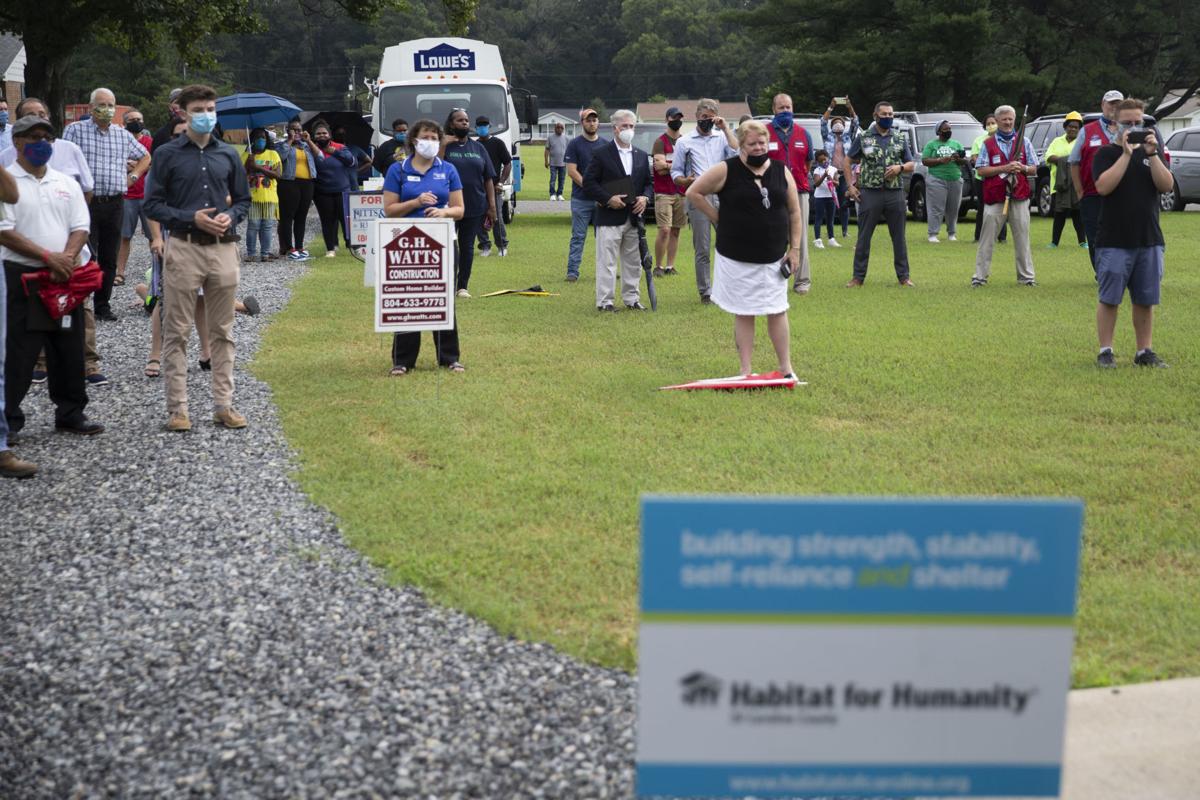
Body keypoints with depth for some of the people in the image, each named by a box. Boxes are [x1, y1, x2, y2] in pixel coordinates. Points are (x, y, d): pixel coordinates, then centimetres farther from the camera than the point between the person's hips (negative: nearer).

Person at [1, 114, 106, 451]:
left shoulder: (66, 183, 13)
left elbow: (80, 227, 8)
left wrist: (68, 257, -12)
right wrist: (48, 257, -17)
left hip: (66, 277, 5)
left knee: (69, 350, 10)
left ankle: (71, 413, 21)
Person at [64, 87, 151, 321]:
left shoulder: (123, 135, 14)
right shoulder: (75, 130, 2)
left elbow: (145, 157, 28)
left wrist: (133, 176, 14)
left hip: (115, 203, 4)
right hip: (87, 202, -4)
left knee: (109, 258, 7)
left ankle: (103, 305, 16)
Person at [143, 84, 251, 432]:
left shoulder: (228, 155, 12)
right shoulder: (168, 154, 2)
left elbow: (243, 199, 17)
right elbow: (153, 204, 0)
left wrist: (230, 215, -4)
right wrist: (191, 219, -13)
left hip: (223, 248, 3)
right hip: (183, 249, -3)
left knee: (222, 331, 7)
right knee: (177, 331, 0)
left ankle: (223, 404, 14)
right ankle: (177, 408, 5)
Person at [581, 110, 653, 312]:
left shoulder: (641, 156, 14)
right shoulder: (601, 154, -3)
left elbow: (649, 182, 18)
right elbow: (589, 182, -6)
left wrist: (645, 197, -3)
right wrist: (608, 199, -16)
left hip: (634, 217, 5)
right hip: (610, 217, -5)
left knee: (633, 262, 10)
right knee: (607, 262, -5)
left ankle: (631, 299, 19)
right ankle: (604, 301, -1)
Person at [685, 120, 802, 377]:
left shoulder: (782, 171, 5)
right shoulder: (726, 170, -5)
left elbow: (795, 213, 8)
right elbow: (693, 193, -1)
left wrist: (795, 248, 3)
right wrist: (719, 219, -3)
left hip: (774, 257, 3)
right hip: (737, 257, -2)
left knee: (777, 311, 5)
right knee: (744, 313, 4)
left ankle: (786, 367, 13)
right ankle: (746, 371, 12)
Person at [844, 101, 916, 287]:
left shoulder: (900, 138, 9)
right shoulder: (863, 138, 3)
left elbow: (911, 165, 11)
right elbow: (848, 161, 8)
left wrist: (900, 167, -10)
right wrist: (850, 185, -1)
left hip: (895, 193, 2)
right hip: (870, 193, -2)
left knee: (898, 237, 6)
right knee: (864, 237, 1)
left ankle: (903, 275, 13)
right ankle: (858, 276, 8)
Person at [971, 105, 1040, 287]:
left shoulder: (1024, 142, 11)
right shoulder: (988, 144, 6)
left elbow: (1034, 169, 11)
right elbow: (980, 170, -3)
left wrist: (1022, 168, -11)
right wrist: (1004, 168, -13)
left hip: (1019, 198, 2)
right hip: (994, 199, -1)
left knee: (1022, 239, 4)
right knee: (986, 239, -1)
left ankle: (1026, 275, 9)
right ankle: (980, 276, 3)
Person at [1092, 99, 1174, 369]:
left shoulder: (1152, 151, 11)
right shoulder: (1106, 153, 0)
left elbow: (1167, 185, -2)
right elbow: (1103, 186, -17)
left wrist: (1152, 154, -13)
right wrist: (1126, 154, -18)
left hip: (1149, 240, 4)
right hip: (1114, 241, -4)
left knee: (1145, 300, 8)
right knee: (1109, 299, 0)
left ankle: (1145, 351, 16)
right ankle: (1105, 351, 8)